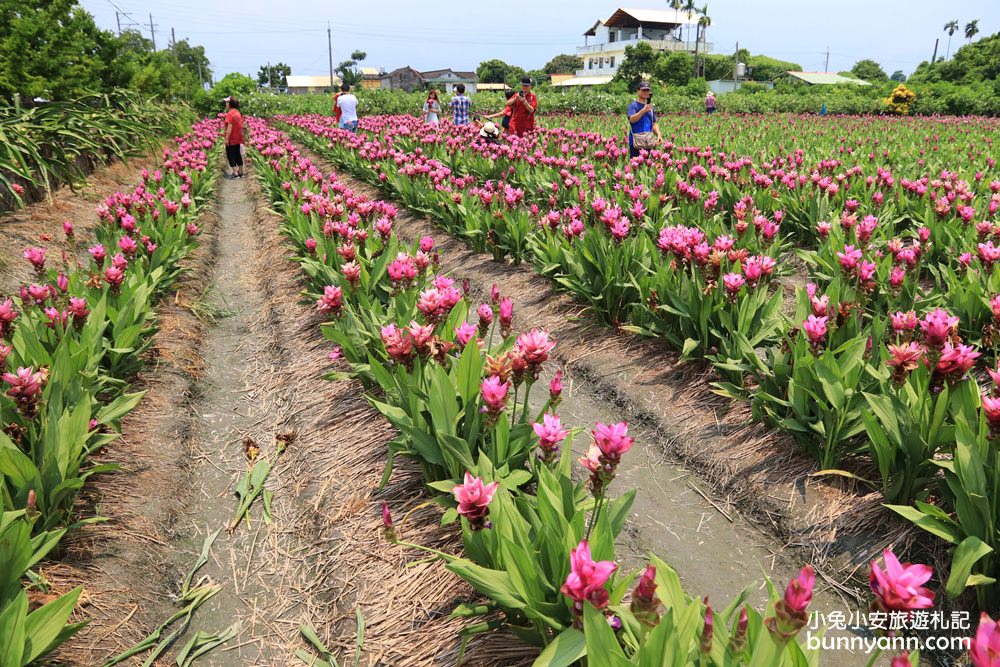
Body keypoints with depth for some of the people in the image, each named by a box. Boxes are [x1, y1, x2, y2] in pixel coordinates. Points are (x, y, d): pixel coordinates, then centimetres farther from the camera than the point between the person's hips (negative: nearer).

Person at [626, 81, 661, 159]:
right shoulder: (633, 105, -2)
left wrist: (659, 135, 2)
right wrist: (644, 110, -27)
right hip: (636, 143, -6)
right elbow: (632, 119, -20)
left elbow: (654, 124, 19)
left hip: (648, 143, 6)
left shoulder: (650, 106, 17)